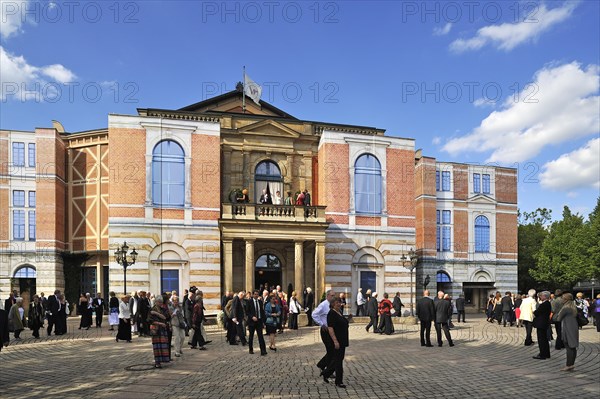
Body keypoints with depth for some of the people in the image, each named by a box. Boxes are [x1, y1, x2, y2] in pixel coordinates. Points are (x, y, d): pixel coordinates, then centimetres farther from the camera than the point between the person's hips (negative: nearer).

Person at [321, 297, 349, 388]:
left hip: (342, 341, 9)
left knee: (337, 359, 14)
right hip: (337, 341, -9)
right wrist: (335, 341, -25)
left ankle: (326, 373, 28)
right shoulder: (331, 314, -14)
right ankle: (339, 381, 6)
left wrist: (347, 339, 20)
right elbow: (330, 328, -20)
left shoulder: (339, 312, 13)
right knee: (338, 360, -3)